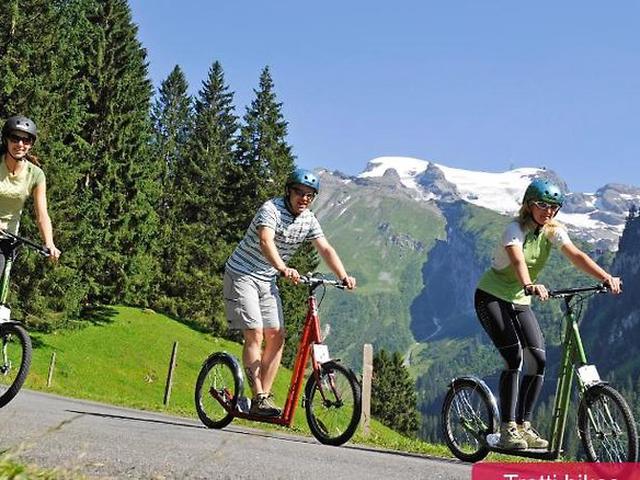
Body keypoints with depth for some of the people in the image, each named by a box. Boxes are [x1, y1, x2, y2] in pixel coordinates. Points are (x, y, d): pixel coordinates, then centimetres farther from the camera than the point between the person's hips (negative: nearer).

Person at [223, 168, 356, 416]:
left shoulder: (308, 220, 2)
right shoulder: (271, 209, -20)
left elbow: (325, 249, -4)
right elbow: (266, 242, -36)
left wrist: (343, 277, -19)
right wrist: (283, 269, -53)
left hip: (267, 280, 7)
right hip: (242, 274, -7)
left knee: (276, 337, 0)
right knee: (254, 334, -15)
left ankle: (265, 395, 7)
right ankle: (258, 399, -15)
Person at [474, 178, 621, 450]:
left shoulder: (553, 231, -3)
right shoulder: (515, 229, -20)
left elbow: (576, 256, -20)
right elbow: (518, 260, -40)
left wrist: (606, 278, -36)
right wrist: (530, 286, -60)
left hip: (519, 301, 6)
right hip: (491, 297, -6)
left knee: (538, 359, -6)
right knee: (514, 357, -20)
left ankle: (523, 425, 6)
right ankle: (507, 430, -15)